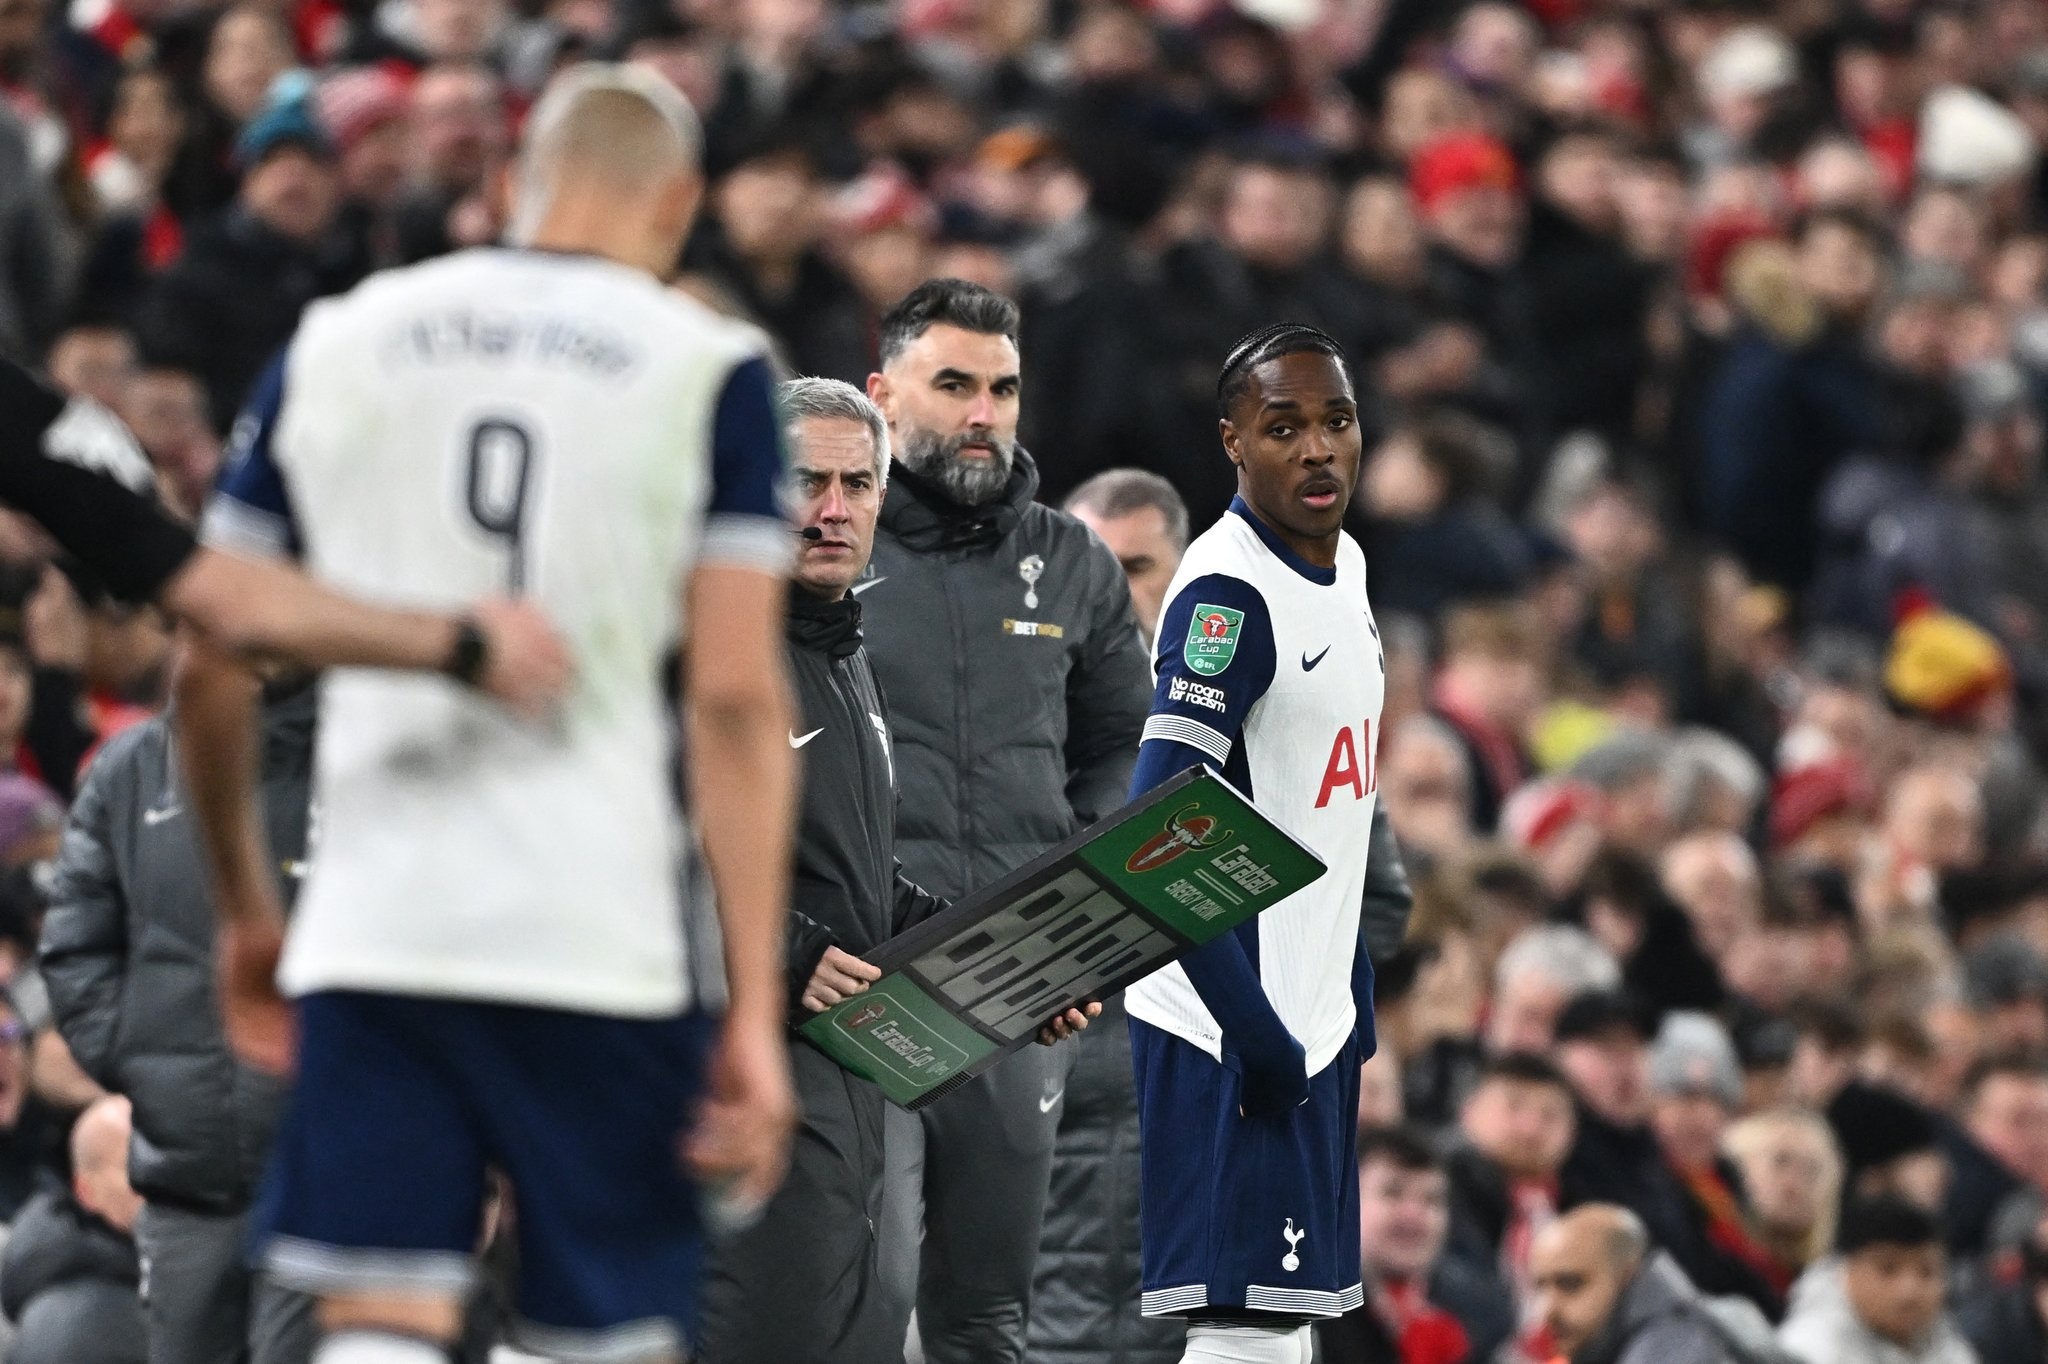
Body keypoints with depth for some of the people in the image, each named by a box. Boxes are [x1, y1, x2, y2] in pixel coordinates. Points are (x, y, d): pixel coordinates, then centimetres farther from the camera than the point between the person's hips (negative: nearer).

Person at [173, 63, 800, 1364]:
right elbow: (737, 697, -7)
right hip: (601, 940, -2)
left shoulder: (334, 344, 10)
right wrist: (758, 1013, -8)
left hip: (371, 928, 2)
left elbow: (210, 675, 12)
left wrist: (245, 910, 26)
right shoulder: (708, 369, 0)